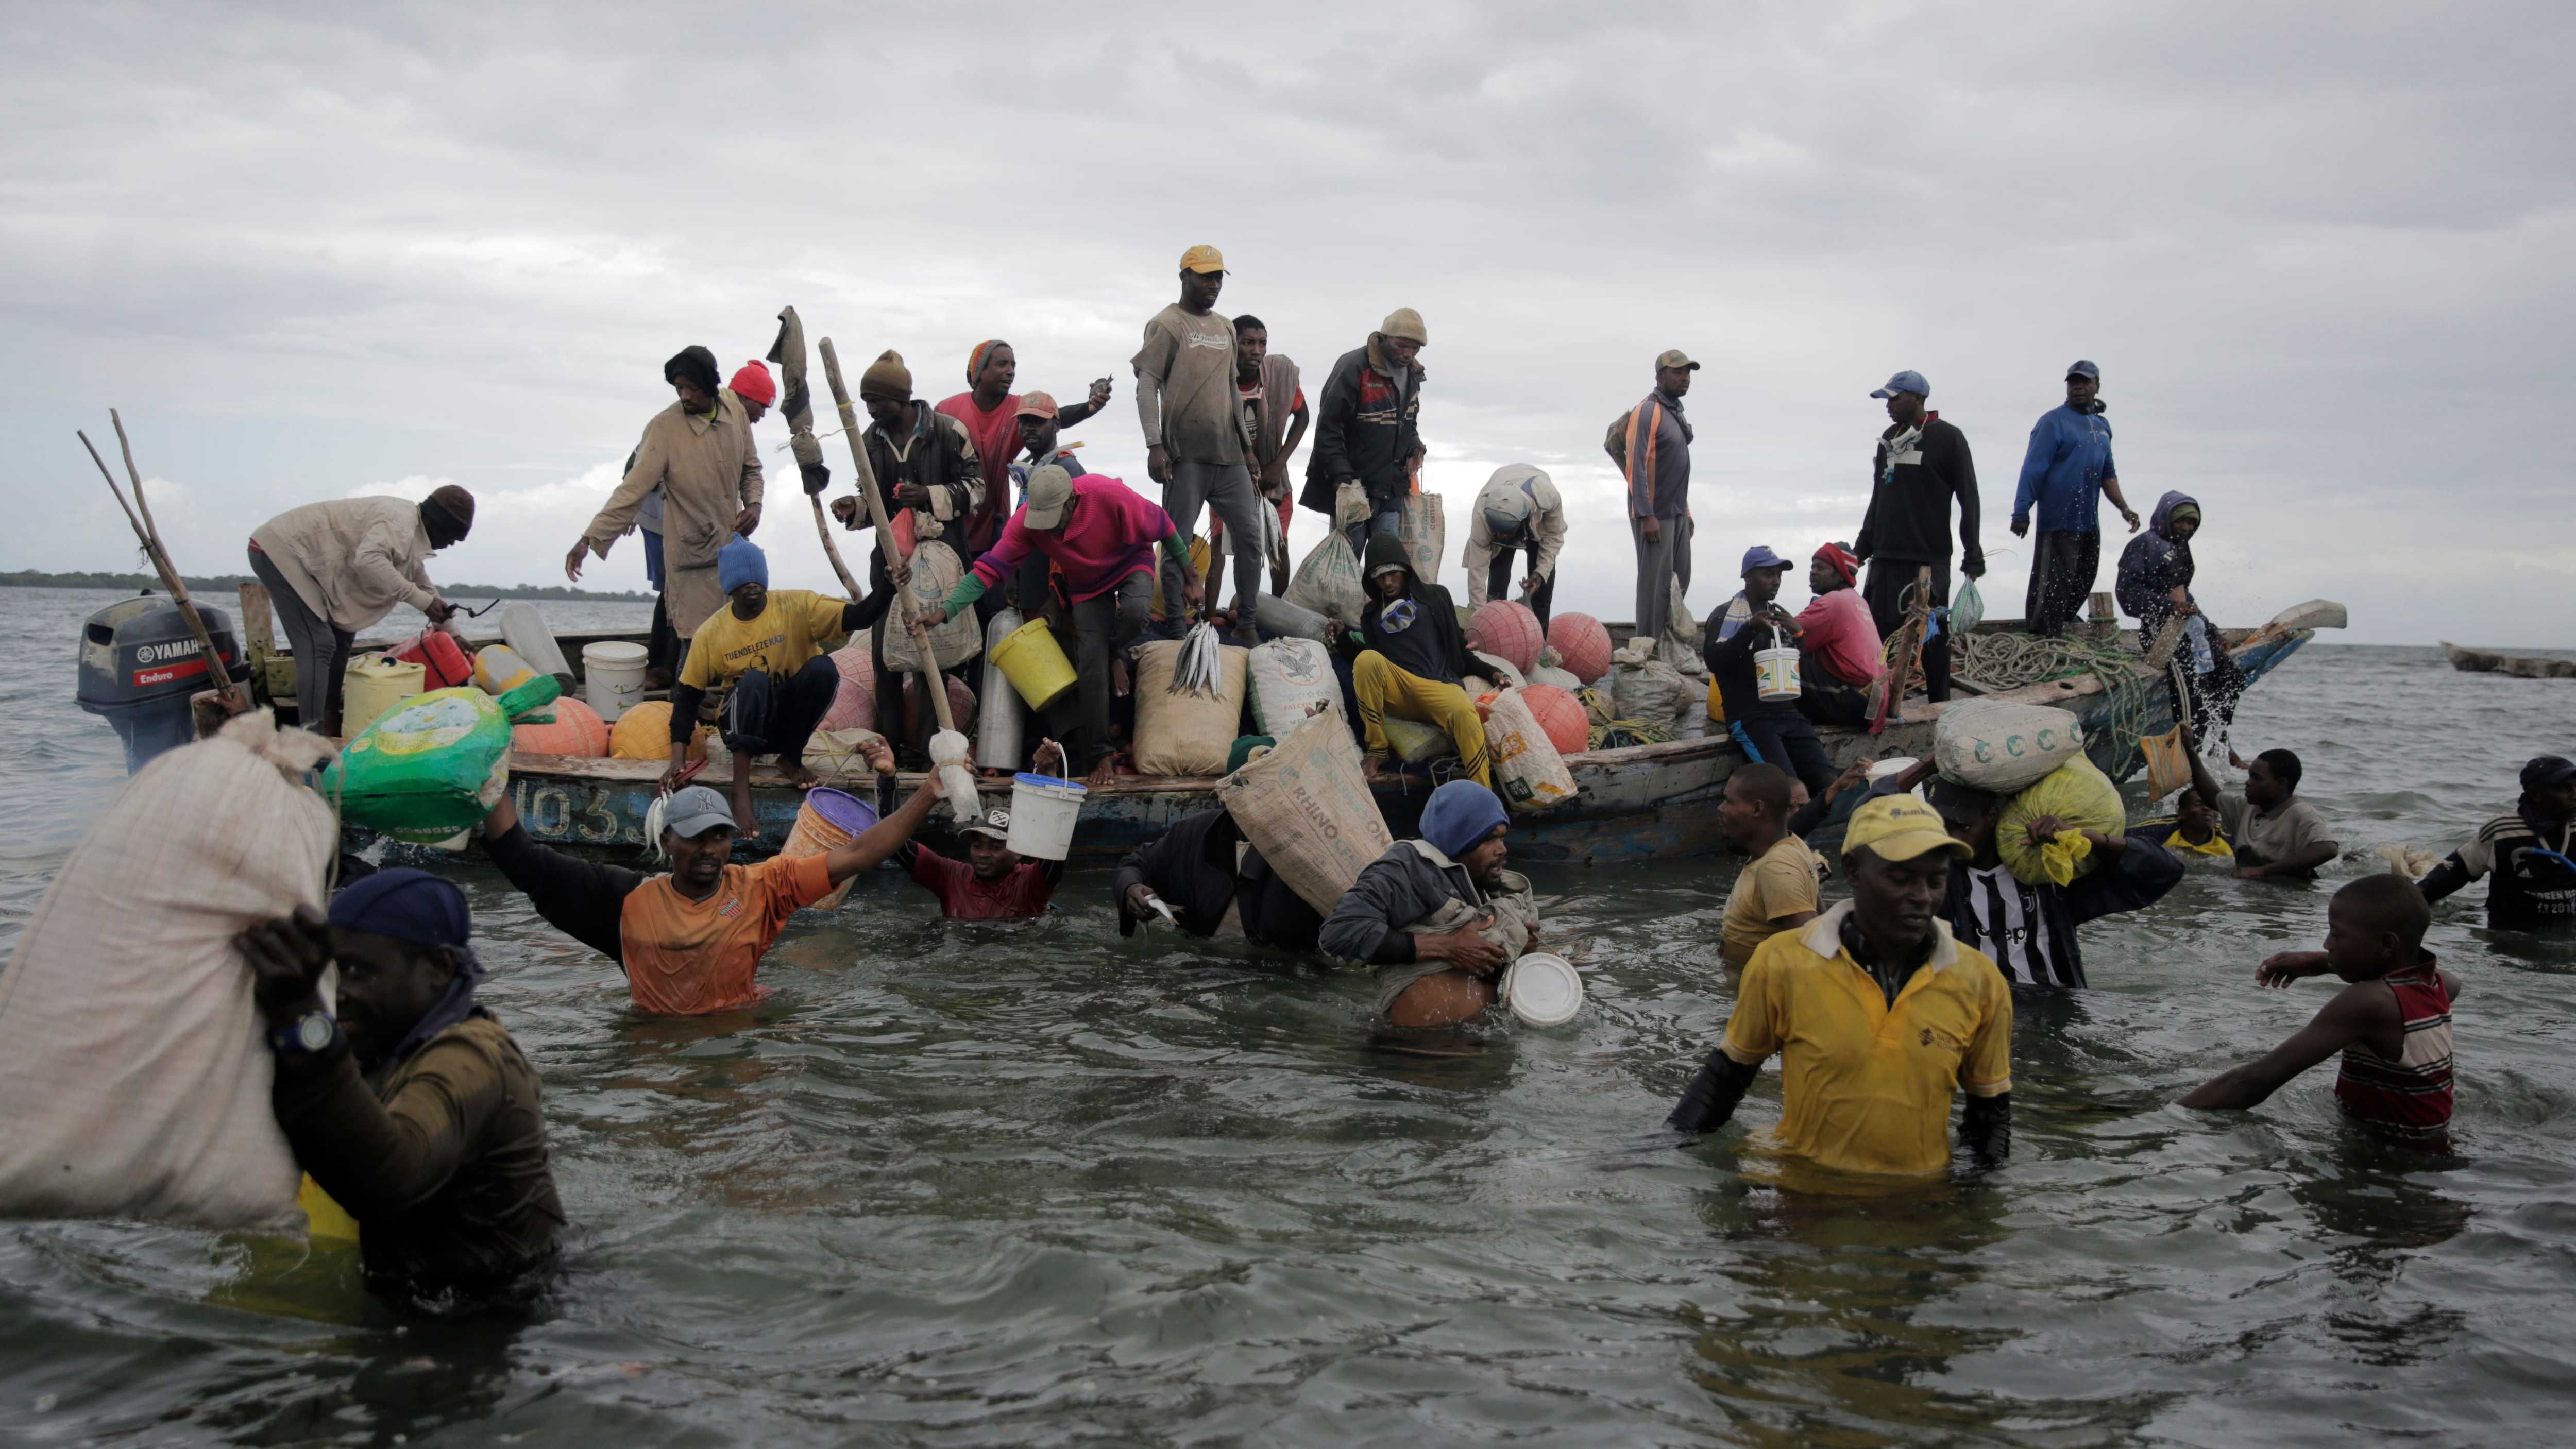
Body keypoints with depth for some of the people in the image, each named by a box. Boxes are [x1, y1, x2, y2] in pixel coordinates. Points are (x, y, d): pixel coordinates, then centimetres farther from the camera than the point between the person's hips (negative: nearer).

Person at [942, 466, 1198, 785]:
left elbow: (1163, 526, -21)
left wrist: (1188, 576, -12)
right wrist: (946, 611, -44)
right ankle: (1101, 753, 4)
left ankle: (1114, 654, 0)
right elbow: (990, 568, -31)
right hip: (1088, 584, 2)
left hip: (1131, 563, -2)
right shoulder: (1026, 521, -28)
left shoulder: (1111, 496, -36)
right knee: (1090, 666, -8)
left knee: (1134, 613, -36)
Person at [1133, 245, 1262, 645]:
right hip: (1186, 453, -6)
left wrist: (1245, 443, 20)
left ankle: (1246, 624, 12)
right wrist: (1155, 445, -16)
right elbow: (1147, 387, -7)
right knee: (1179, 541, -3)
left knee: (1249, 534, 3)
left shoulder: (1226, 327, 18)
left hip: (1228, 454, 6)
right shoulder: (1167, 325, -2)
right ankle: (1174, 630, 4)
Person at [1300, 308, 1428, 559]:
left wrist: (1414, 446, 6)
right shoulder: (1353, 368, -13)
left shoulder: (1412, 374, 12)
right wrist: (1342, 479, -20)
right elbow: (1328, 429, -15)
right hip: (1353, 487, -6)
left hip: (1393, 491, 7)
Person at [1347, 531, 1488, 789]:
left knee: (1465, 712, -38)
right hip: (1395, 694, 1)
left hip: (1440, 688, -1)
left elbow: (1458, 644, 20)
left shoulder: (1435, 596, 18)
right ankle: (1376, 749, -24)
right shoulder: (1371, 614, 23)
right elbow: (1372, 663, 19)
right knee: (1367, 659, -33)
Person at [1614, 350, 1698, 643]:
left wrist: (1686, 511, 20)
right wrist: (1647, 515, -24)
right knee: (1656, 582, -8)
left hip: (1677, 512, 9)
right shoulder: (1647, 412, -13)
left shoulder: (1676, 413, 16)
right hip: (1655, 513, -9)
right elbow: (1636, 467, -20)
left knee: (1679, 580, 10)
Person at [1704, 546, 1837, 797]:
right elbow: (1714, 661, -12)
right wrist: (1750, 629, -22)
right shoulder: (1725, 615, 3)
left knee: (1827, 782, -14)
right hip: (1749, 715, -6)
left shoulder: (1781, 616, 22)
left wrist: (1798, 633, -3)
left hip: (1788, 712, 6)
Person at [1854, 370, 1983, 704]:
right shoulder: (1889, 439, 15)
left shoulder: (1948, 438, -5)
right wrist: (1863, 546, 20)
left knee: (1931, 639, -2)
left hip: (1930, 560, -6)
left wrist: (1973, 557, -9)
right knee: (1877, 632, 0)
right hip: (1886, 558, 6)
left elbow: (1969, 500, -6)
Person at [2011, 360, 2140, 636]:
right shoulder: (2054, 422, -6)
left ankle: (2062, 629, 24)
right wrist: (2021, 513, -17)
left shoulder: (2102, 426, 15)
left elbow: (2108, 474, 22)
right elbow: (2033, 469, -11)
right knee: (2055, 584, -8)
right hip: (2058, 521, -7)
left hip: (2089, 521, 7)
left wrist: (2124, 509, 12)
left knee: (2083, 582, 11)